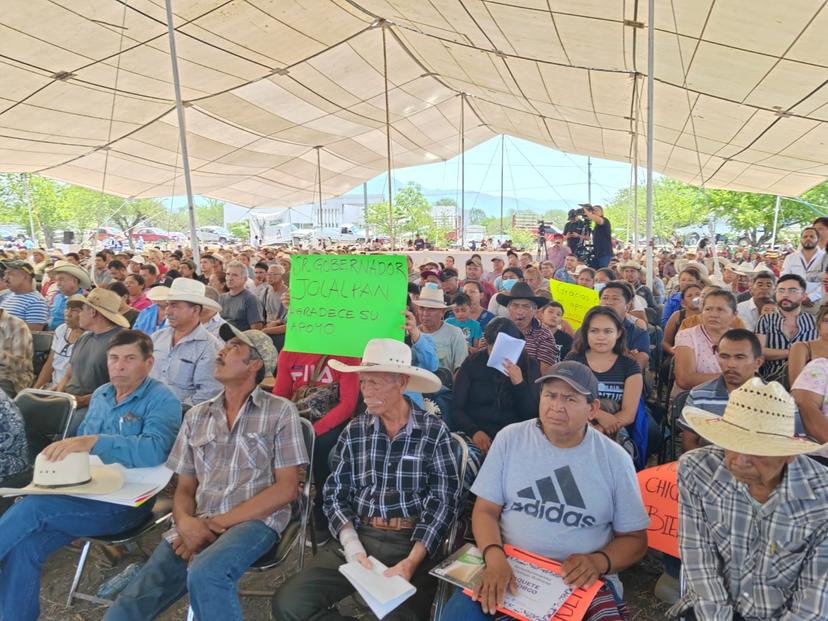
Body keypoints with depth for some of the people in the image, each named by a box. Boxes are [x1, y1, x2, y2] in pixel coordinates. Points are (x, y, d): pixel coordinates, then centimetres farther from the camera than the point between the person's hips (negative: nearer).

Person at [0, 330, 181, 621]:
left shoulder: (161, 400, -11)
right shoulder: (100, 395, 14)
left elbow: (154, 450, -27)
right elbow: (80, 444, 23)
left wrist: (93, 441, -34)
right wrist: (58, 456, 2)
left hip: (126, 502, -7)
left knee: (32, 507, -21)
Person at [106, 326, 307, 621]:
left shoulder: (280, 411, 0)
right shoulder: (196, 416, 15)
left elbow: (286, 488, -5)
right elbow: (185, 488, 15)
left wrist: (216, 523, -11)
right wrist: (185, 522, -10)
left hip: (255, 520, -3)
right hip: (197, 525, 4)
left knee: (204, 573, -33)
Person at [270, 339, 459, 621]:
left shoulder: (434, 432, -3)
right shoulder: (354, 431, 5)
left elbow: (442, 503, -5)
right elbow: (335, 495, 6)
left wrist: (411, 561, -18)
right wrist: (353, 549, -11)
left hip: (413, 543, -3)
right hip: (358, 536, 3)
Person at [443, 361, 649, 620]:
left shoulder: (615, 459, -1)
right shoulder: (510, 438, -1)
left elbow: (634, 538, 7)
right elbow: (486, 510, 0)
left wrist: (599, 561, -13)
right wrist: (494, 557, -20)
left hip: (581, 579, 1)